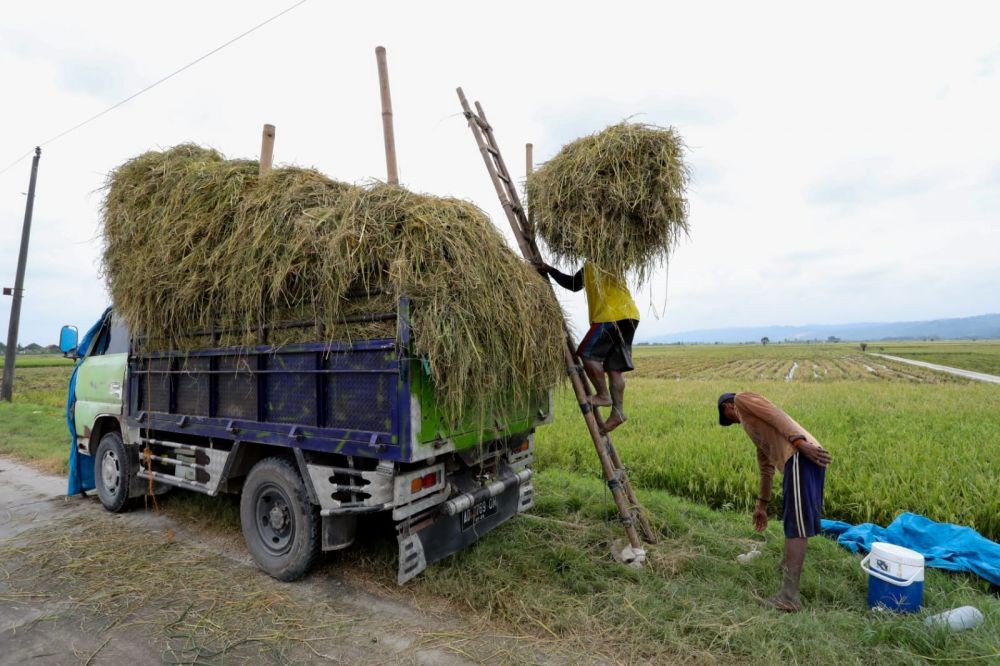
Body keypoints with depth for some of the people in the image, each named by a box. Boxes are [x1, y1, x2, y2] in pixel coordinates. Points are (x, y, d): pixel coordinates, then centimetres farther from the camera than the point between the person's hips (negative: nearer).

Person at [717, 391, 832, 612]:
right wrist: (761, 505, 40)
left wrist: (800, 442, -21)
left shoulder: (743, 399, 11)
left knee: (795, 526, -9)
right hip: (800, 459, 9)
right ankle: (788, 565, 43)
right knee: (794, 521, 24)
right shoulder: (757, 429, 34)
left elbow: (777, 416, -8)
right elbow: (766, 468, 36)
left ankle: (789, 595, -7)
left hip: (800, 457, -9)